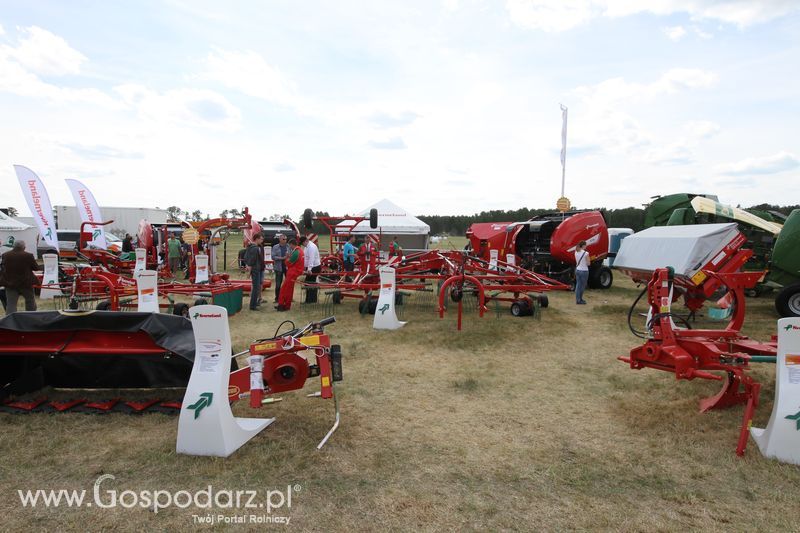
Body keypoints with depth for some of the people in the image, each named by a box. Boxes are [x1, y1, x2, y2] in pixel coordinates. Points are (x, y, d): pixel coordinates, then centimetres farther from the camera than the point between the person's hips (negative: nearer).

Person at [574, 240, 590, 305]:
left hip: (577, 270, 6)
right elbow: (588, 263, -11)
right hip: (584, 271, -6)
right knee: (582, 286, 5)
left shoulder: (576, 252, 3)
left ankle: (578, 299, 17)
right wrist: (588, 259, 6)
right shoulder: (586, 253, -16)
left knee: (578, 285, 12)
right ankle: (579, 300, 9)